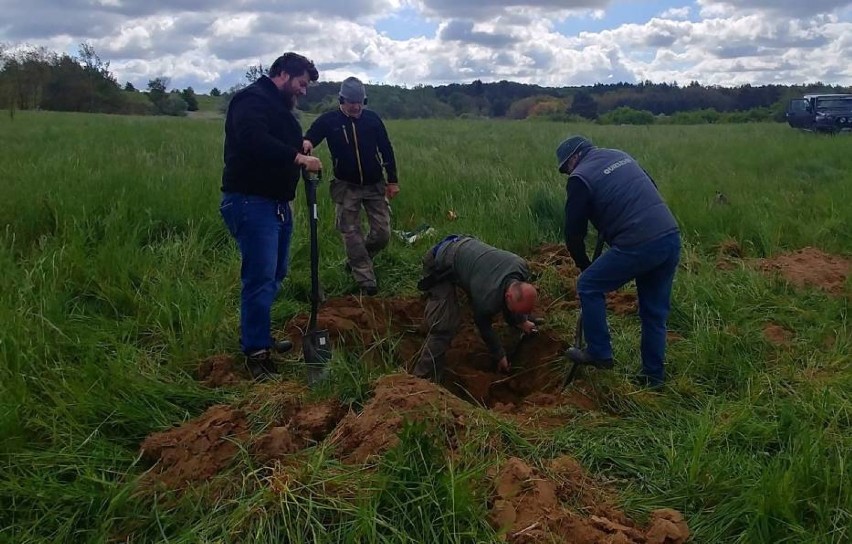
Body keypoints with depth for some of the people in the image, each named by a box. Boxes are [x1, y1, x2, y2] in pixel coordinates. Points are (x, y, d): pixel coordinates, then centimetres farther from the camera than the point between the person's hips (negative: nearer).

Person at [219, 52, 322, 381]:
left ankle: (259, 337, 29)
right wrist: (298, 157, -29)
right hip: (251, 202, -11)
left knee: (274, 275, 16)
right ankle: (256, 353, -4)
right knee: (260, 277, -11)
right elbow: (254, 140, -29)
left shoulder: (278, 106, 22)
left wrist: (299, 144, 8)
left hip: (277, 203, 11)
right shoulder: (252, 100, -11)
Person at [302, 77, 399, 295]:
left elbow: (386, 150, 6)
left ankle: (356, 262, 26)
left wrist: (393, 181, 4)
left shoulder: (372, 119, 0)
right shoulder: (328, 120, -5)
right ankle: (366, 281, 7)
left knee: (382, 233, 0)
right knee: (351, 234, -2)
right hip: (346, 187, -1)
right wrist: (306, 144, -34)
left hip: (374, 185, 2)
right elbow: (309, 139, -8)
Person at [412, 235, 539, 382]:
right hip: (439, 266, -8)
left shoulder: (522, 266, -18)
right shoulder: (488, 300, -34)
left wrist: (521, 321, 14)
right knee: (445, 326, -19)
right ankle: (425, 379, -12)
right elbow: (483, 325, -11)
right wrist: (499, 356, 3)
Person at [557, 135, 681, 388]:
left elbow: (574, 232, 3)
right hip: (671, 238, 8)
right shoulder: (620, 155, 21)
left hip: (637, 246, -7)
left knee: (589, 286, 11)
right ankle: (653, 375, 25)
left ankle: (599, 354, 15)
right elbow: (651, 189, 28)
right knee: (655, 311, 16)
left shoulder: (580, 178, -1)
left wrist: (585, 266, 18)